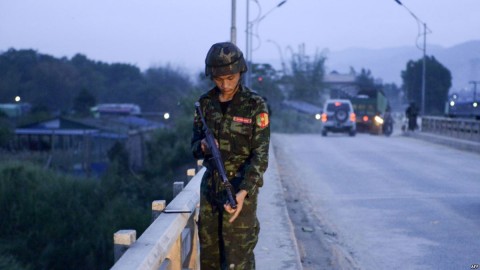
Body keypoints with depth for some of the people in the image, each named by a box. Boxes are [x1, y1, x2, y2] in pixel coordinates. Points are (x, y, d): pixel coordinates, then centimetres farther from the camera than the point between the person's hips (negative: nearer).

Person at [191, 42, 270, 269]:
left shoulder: (255, 105, -9)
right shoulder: (205, 103, 5)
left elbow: (260, 155, -13)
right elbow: (195, 144, 11)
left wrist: (243, 193, -26)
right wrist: (203, 147, -14)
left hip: (241, 188, -5)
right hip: (210, 187, 5)